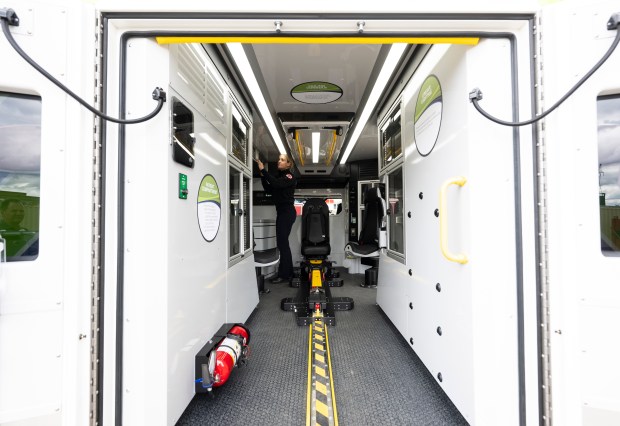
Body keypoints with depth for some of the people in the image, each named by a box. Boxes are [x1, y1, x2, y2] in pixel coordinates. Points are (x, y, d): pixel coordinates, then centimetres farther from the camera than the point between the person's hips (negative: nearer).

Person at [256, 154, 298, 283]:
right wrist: (262, 175, 3)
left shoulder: (290, 177, -6)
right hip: (281, 212, 9)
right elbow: (269, 190, 12)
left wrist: (263, 170, -20)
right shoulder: (279, 176, 17)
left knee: (282, 242, -10)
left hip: (287, 212, -9)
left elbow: (276, 184, -23)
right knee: (283, 242, 11)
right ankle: (288, 272, 19)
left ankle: (283, 275, -4)